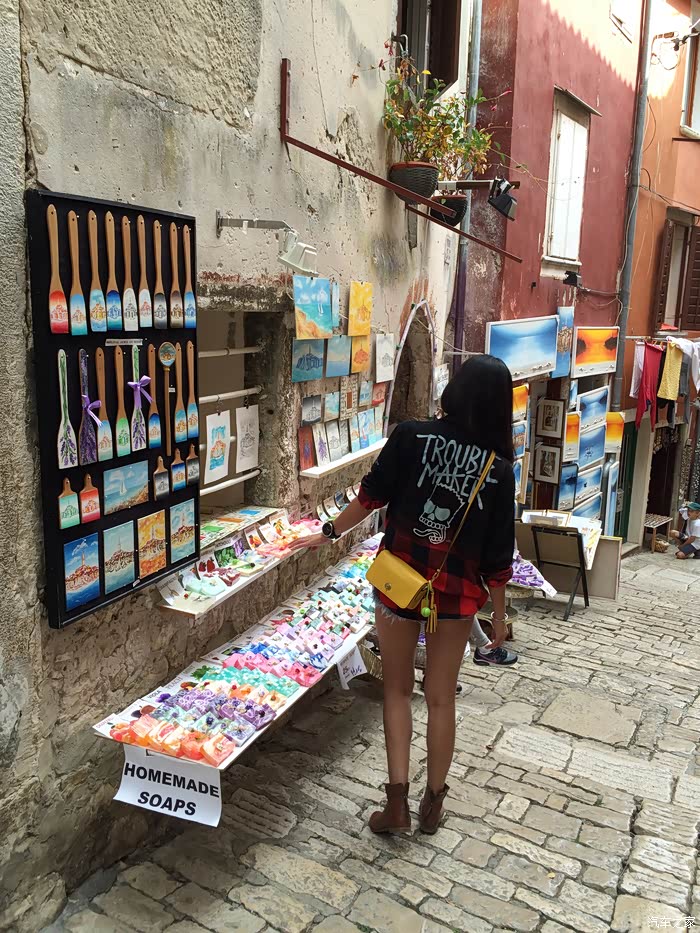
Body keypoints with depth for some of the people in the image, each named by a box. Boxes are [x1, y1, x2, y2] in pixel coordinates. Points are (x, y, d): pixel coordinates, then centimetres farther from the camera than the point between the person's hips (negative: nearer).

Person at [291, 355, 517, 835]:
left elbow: (372, 495, -5)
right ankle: (433, 802, 32)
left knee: (398, 691, 18)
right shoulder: (499, 469, -8)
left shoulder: (411, 435, -11)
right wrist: (499, 616, 8)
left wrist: (329, 532, 10)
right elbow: (498, 556, -4)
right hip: (456, 594, 1)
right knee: (441, 698, 17)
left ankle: (397, 801, 18)